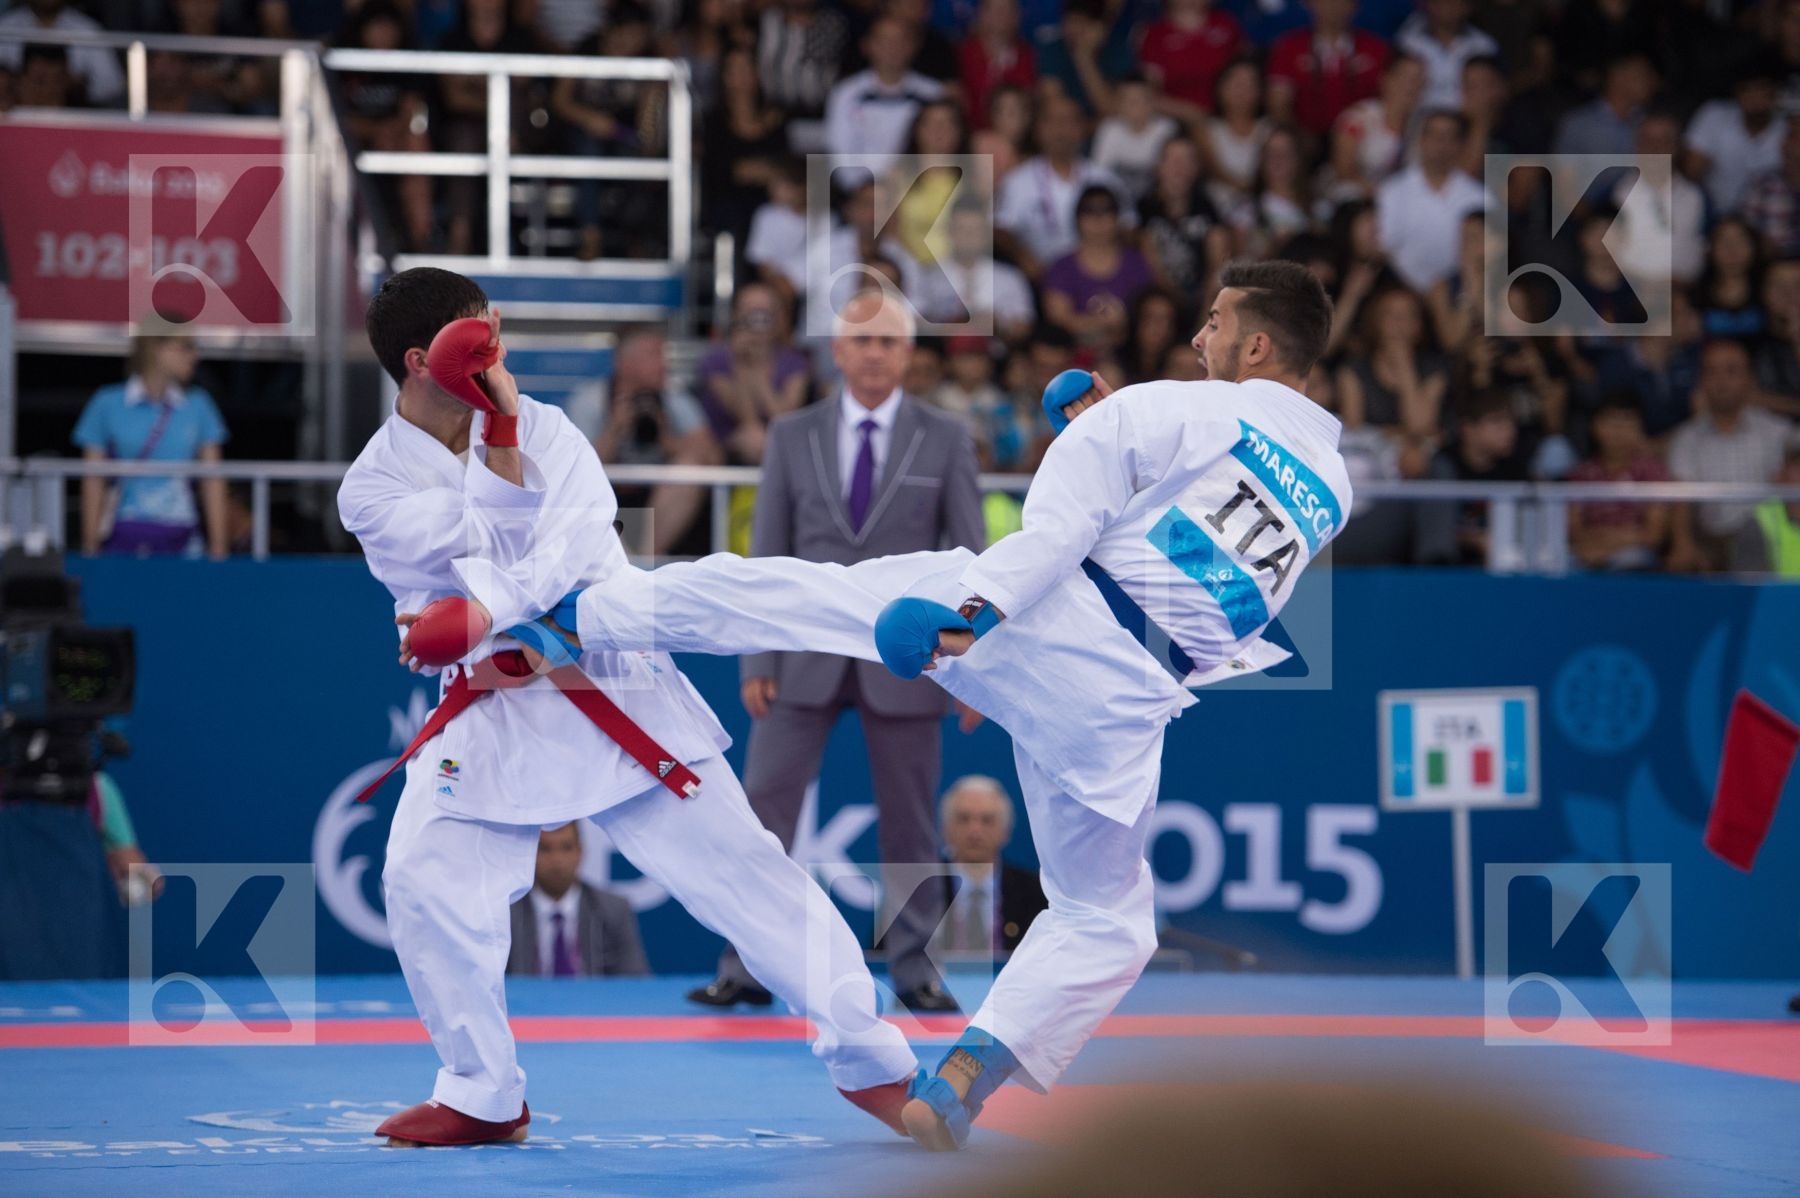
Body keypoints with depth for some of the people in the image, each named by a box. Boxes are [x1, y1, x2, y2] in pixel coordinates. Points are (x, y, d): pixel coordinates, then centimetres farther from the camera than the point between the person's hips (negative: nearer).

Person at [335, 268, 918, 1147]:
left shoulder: (543, 426, -2)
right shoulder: (373, 488, -6)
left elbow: (577, 544, -18)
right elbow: (494, 547, -18)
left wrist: (482, 614, -31)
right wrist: (498, 436, -23)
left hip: (611, 683, 0)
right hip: (494, 711, 0)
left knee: (738, 864, -2)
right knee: (425, 883, -14)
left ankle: (872, 1062, 4)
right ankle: (484, 1096, 5)